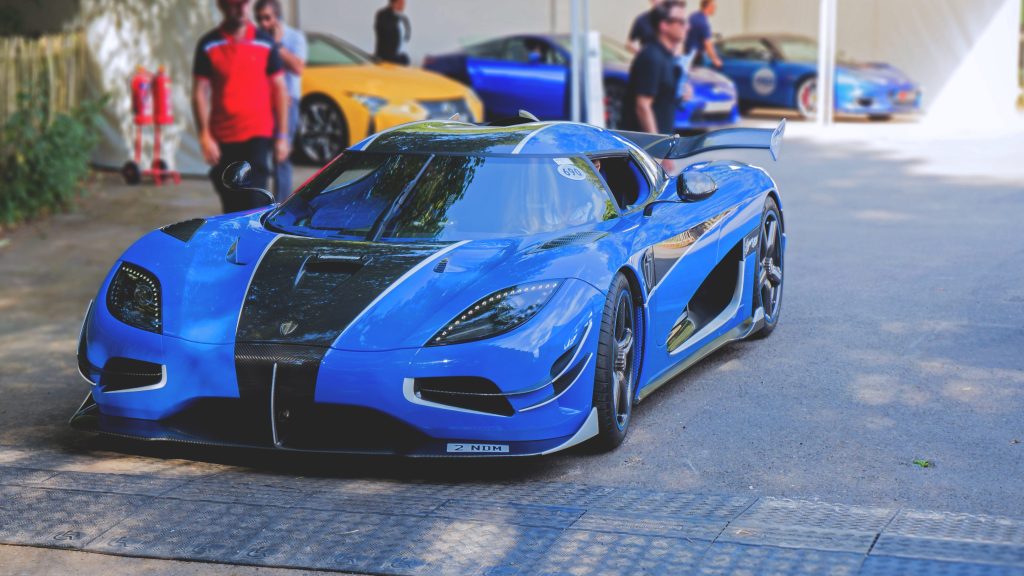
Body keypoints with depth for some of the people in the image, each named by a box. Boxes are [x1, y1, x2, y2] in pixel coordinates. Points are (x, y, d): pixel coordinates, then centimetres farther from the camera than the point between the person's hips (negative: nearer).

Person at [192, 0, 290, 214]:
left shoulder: (265, 42, 2)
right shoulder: (208, 45, 1)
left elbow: (279, 89, 6)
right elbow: (200, 93, 0)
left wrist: (282, 135, 2)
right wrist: (204, 136, -8)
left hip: (258, 134, -1)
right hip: (222, 138, 1)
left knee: (254, 198, -13)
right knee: (231, 202, 10)